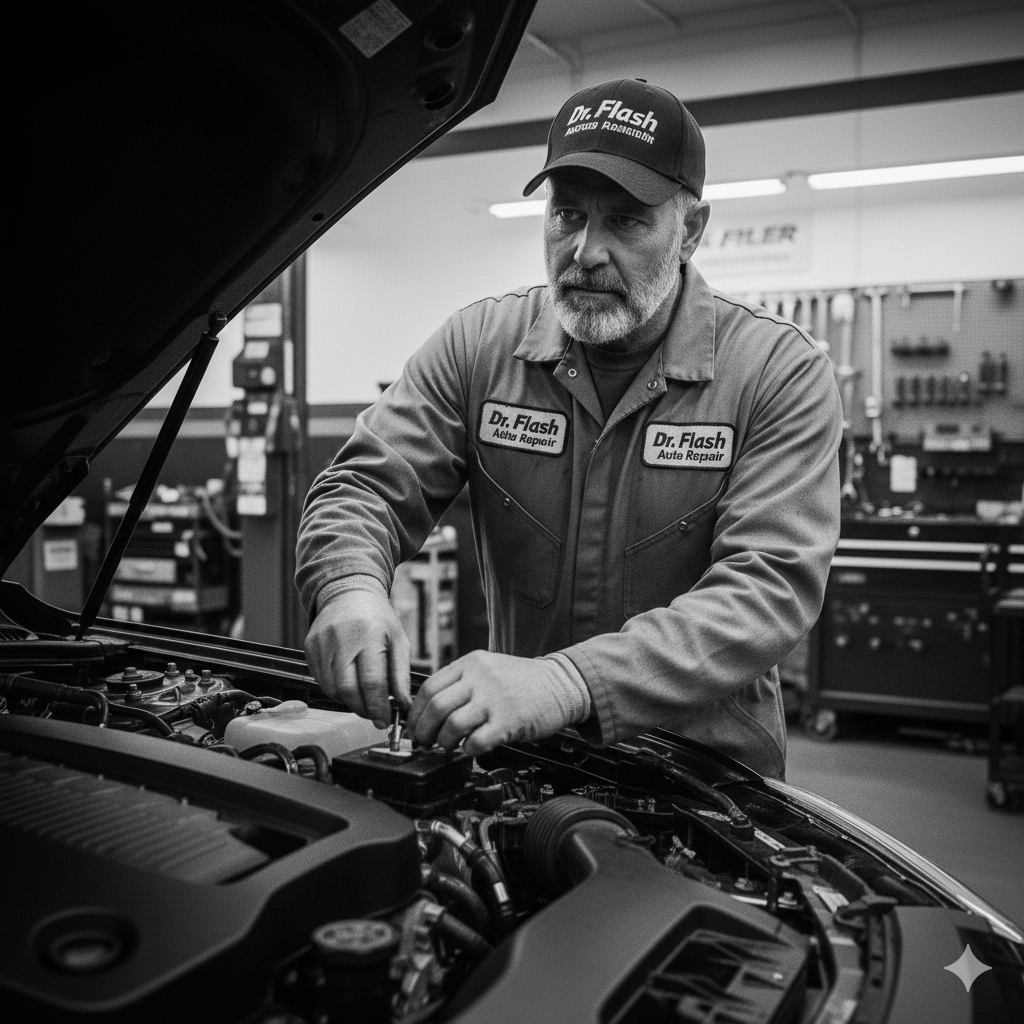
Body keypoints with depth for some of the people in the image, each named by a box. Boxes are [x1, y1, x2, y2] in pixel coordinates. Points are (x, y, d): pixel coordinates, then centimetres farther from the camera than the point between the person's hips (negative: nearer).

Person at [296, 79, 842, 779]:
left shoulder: (783, 373, -8)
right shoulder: (480, 344, 1)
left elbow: (773, 584, -19)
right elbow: (368, 485, 0)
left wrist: (572, 680, -33)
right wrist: (351, 585, -26)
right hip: (518, 758, 2)